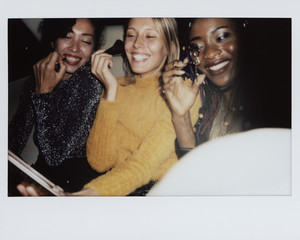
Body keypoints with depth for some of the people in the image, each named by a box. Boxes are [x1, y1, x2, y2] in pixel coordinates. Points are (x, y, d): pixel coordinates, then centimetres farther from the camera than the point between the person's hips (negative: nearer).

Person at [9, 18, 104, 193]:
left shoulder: (91, 85, -17)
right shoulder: (35, 82, 0)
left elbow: (55, 156, -19)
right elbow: (14, 142, 1)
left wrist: (43, 93, -19)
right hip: (41, 175, 5)